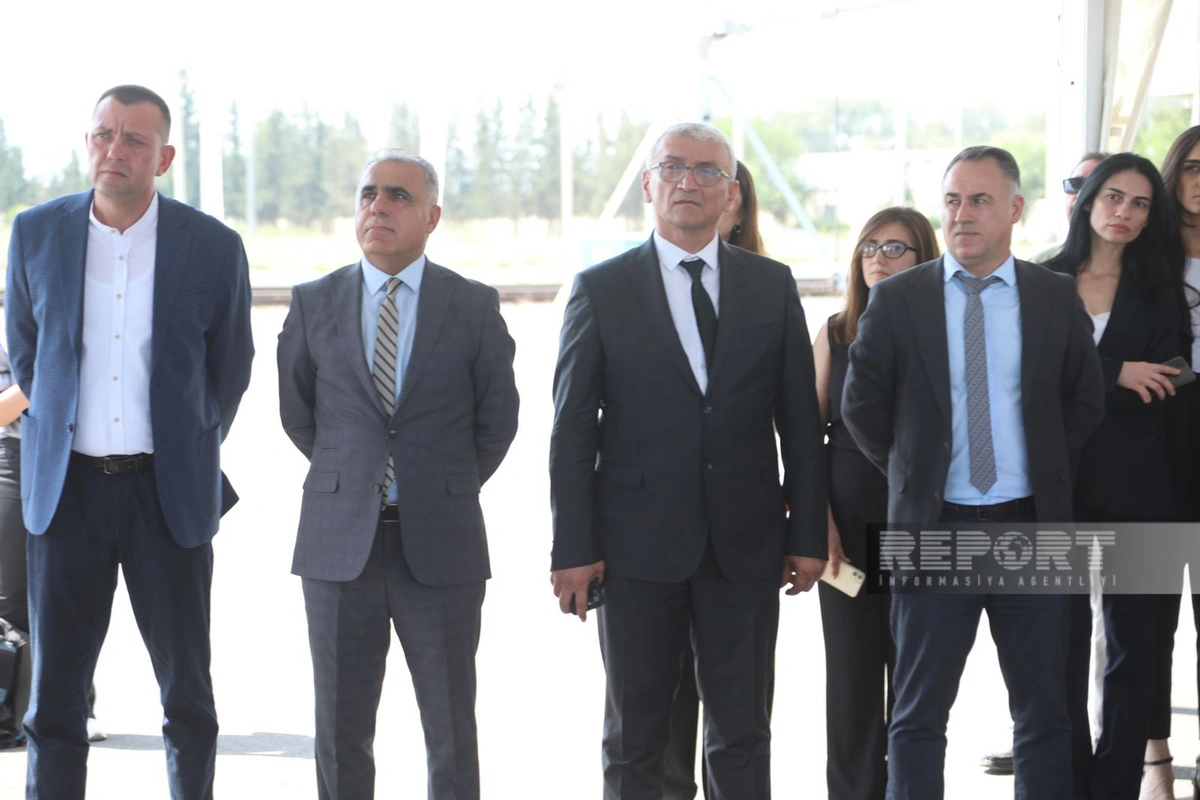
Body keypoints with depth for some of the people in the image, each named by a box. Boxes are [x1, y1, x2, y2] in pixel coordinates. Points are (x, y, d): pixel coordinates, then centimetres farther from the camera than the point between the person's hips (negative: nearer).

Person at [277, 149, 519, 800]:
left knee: (451, 729, 5)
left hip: (439, 545, -1)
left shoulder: (474, 307, 1)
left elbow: (498, 417, 11)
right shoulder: (314, 303, 5)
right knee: (341, 729, 6)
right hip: (339, 544, 1)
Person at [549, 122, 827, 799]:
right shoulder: (601, 290, 2)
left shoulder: (773, 286, 8)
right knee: (635, 741, 7)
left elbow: (800, 420, 7)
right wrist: (573, 548, -6)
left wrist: (808, 535, 2)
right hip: (639, 546, -1)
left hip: (745, 545, 2)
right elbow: (573, 427, 0)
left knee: (743, 737, 6)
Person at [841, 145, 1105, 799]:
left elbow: (1085, 401, 12)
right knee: (919, 715, 6)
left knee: (1045, 714, 7)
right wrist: (910, 472, 3)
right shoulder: (897, 299, 1)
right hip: (935, 526, -1)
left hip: (1030, 524, 1)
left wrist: (1047, 470, 5)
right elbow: (861, 406, 4)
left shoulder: (1056, 297, 5)